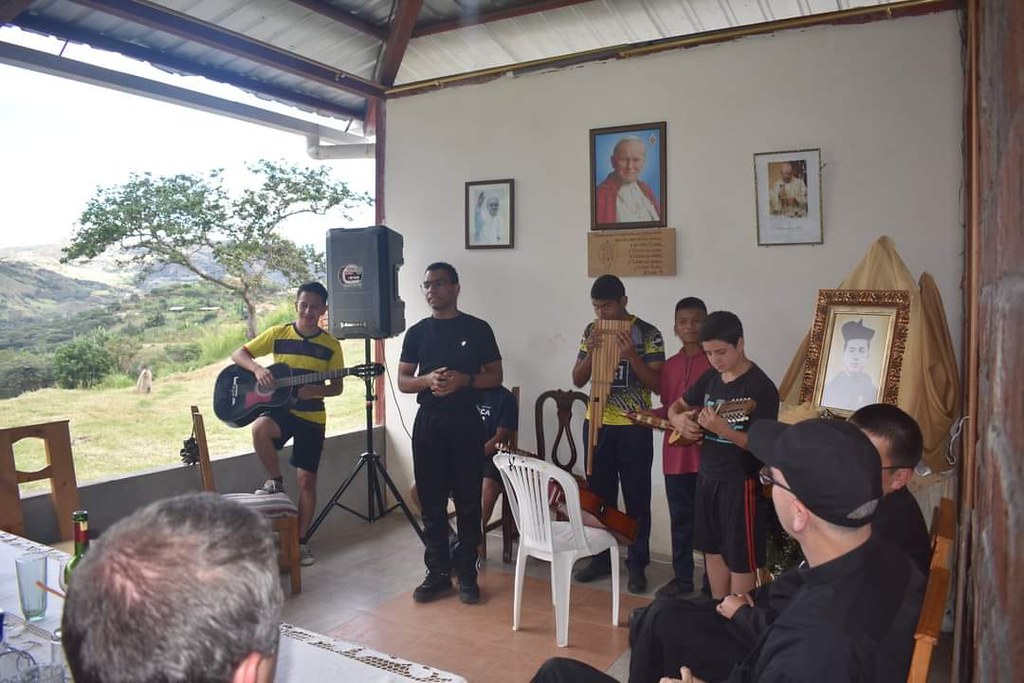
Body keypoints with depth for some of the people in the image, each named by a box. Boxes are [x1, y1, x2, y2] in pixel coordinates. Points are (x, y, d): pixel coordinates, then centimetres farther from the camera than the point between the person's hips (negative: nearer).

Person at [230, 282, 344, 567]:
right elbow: (238, 354, 2)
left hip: (312, 416, 0)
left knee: (306, 480, 1)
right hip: (280, 407, 0)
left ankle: (301, 541, 17)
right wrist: (257, 368, -19)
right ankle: (276, 481, -7)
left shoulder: (331, 345, -2)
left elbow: (337, 387, 2)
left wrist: (315, 390, -19)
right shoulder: (278, 334, -1)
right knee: (260, 428, -35)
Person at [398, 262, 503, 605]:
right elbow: (402, 382, 8)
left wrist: (464, 379, -16)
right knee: (432, 503, 7)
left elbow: (495, 376, 3)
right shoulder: (417, 332, 8)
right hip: (428, 422, 2)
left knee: (468, 502, 3)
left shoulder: (478, 329, 1)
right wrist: (428, 380, -14)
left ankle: (467, 573, 16)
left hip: (465, 422, -2)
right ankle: (438, 573, 18)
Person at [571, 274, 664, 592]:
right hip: (597, 425, 4)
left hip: (634, 428, -4)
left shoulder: (648, 334, -8)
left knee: (636, 498, 4)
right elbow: (577, 380, 5)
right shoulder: (592, 331, 5)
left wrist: (631, 355, -23)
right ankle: (601, 558, 24)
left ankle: (637, 564, 16)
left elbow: (657, 384, -10)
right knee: (599, 495, 11)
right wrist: (591, 353, -13)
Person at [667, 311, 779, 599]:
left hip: (739, 482, -7)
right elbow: (676, 406, 17)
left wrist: (723, 429, -35)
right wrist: (678, 419, -6)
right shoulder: (710, 378, 5)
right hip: (707, 476, 8)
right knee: (712, 550, 18)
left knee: (740, 559, 4)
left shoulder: (760, 387, -17)